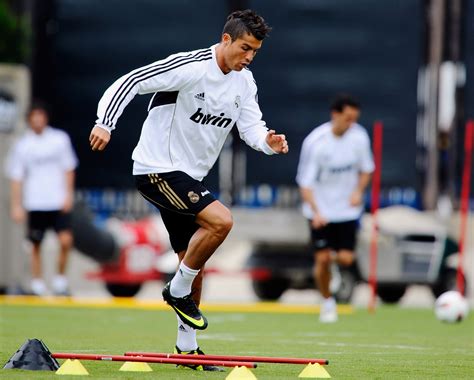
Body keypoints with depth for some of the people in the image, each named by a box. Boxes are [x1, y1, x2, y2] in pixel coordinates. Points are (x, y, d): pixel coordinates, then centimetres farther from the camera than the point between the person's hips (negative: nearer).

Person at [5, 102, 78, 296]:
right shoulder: (21, 146, 1)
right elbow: (16, 178, 3)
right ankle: (37, 286, 13)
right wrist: (16, 205, -3)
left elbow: (68, 169, 9)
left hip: (59, 202, 0)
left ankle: (60, 280, 4)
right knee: (36, 245, 4)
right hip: (35, 204, 0)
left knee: (66, 241, -12)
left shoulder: (60, 139, 4)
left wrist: (68, 195, 0)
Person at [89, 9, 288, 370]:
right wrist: (105, 123, -32)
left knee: (194, 263, 10)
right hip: (157, 170, -8)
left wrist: (268, 141, -20)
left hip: (188, 177, 8)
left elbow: (251, 126, 3)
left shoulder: (245, 82, 6)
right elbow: (130, 81, -20)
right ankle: (178, 290, -8)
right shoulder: (188, 66, -18)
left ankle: (187, 347, 21)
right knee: (220, 220, -26)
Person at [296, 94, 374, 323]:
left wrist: (358, 191, -11)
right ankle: (327, 303, 18)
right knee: (322, 259, -5)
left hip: (347, 208, 2)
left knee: (345, 259, -7)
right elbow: (305, 182, -18)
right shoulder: (315, 142, -19)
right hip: (321, 210, -2)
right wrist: (316, 212, -32)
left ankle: (335, 255, 30)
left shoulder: (359, 137, -8)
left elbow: (366, 169, 9)